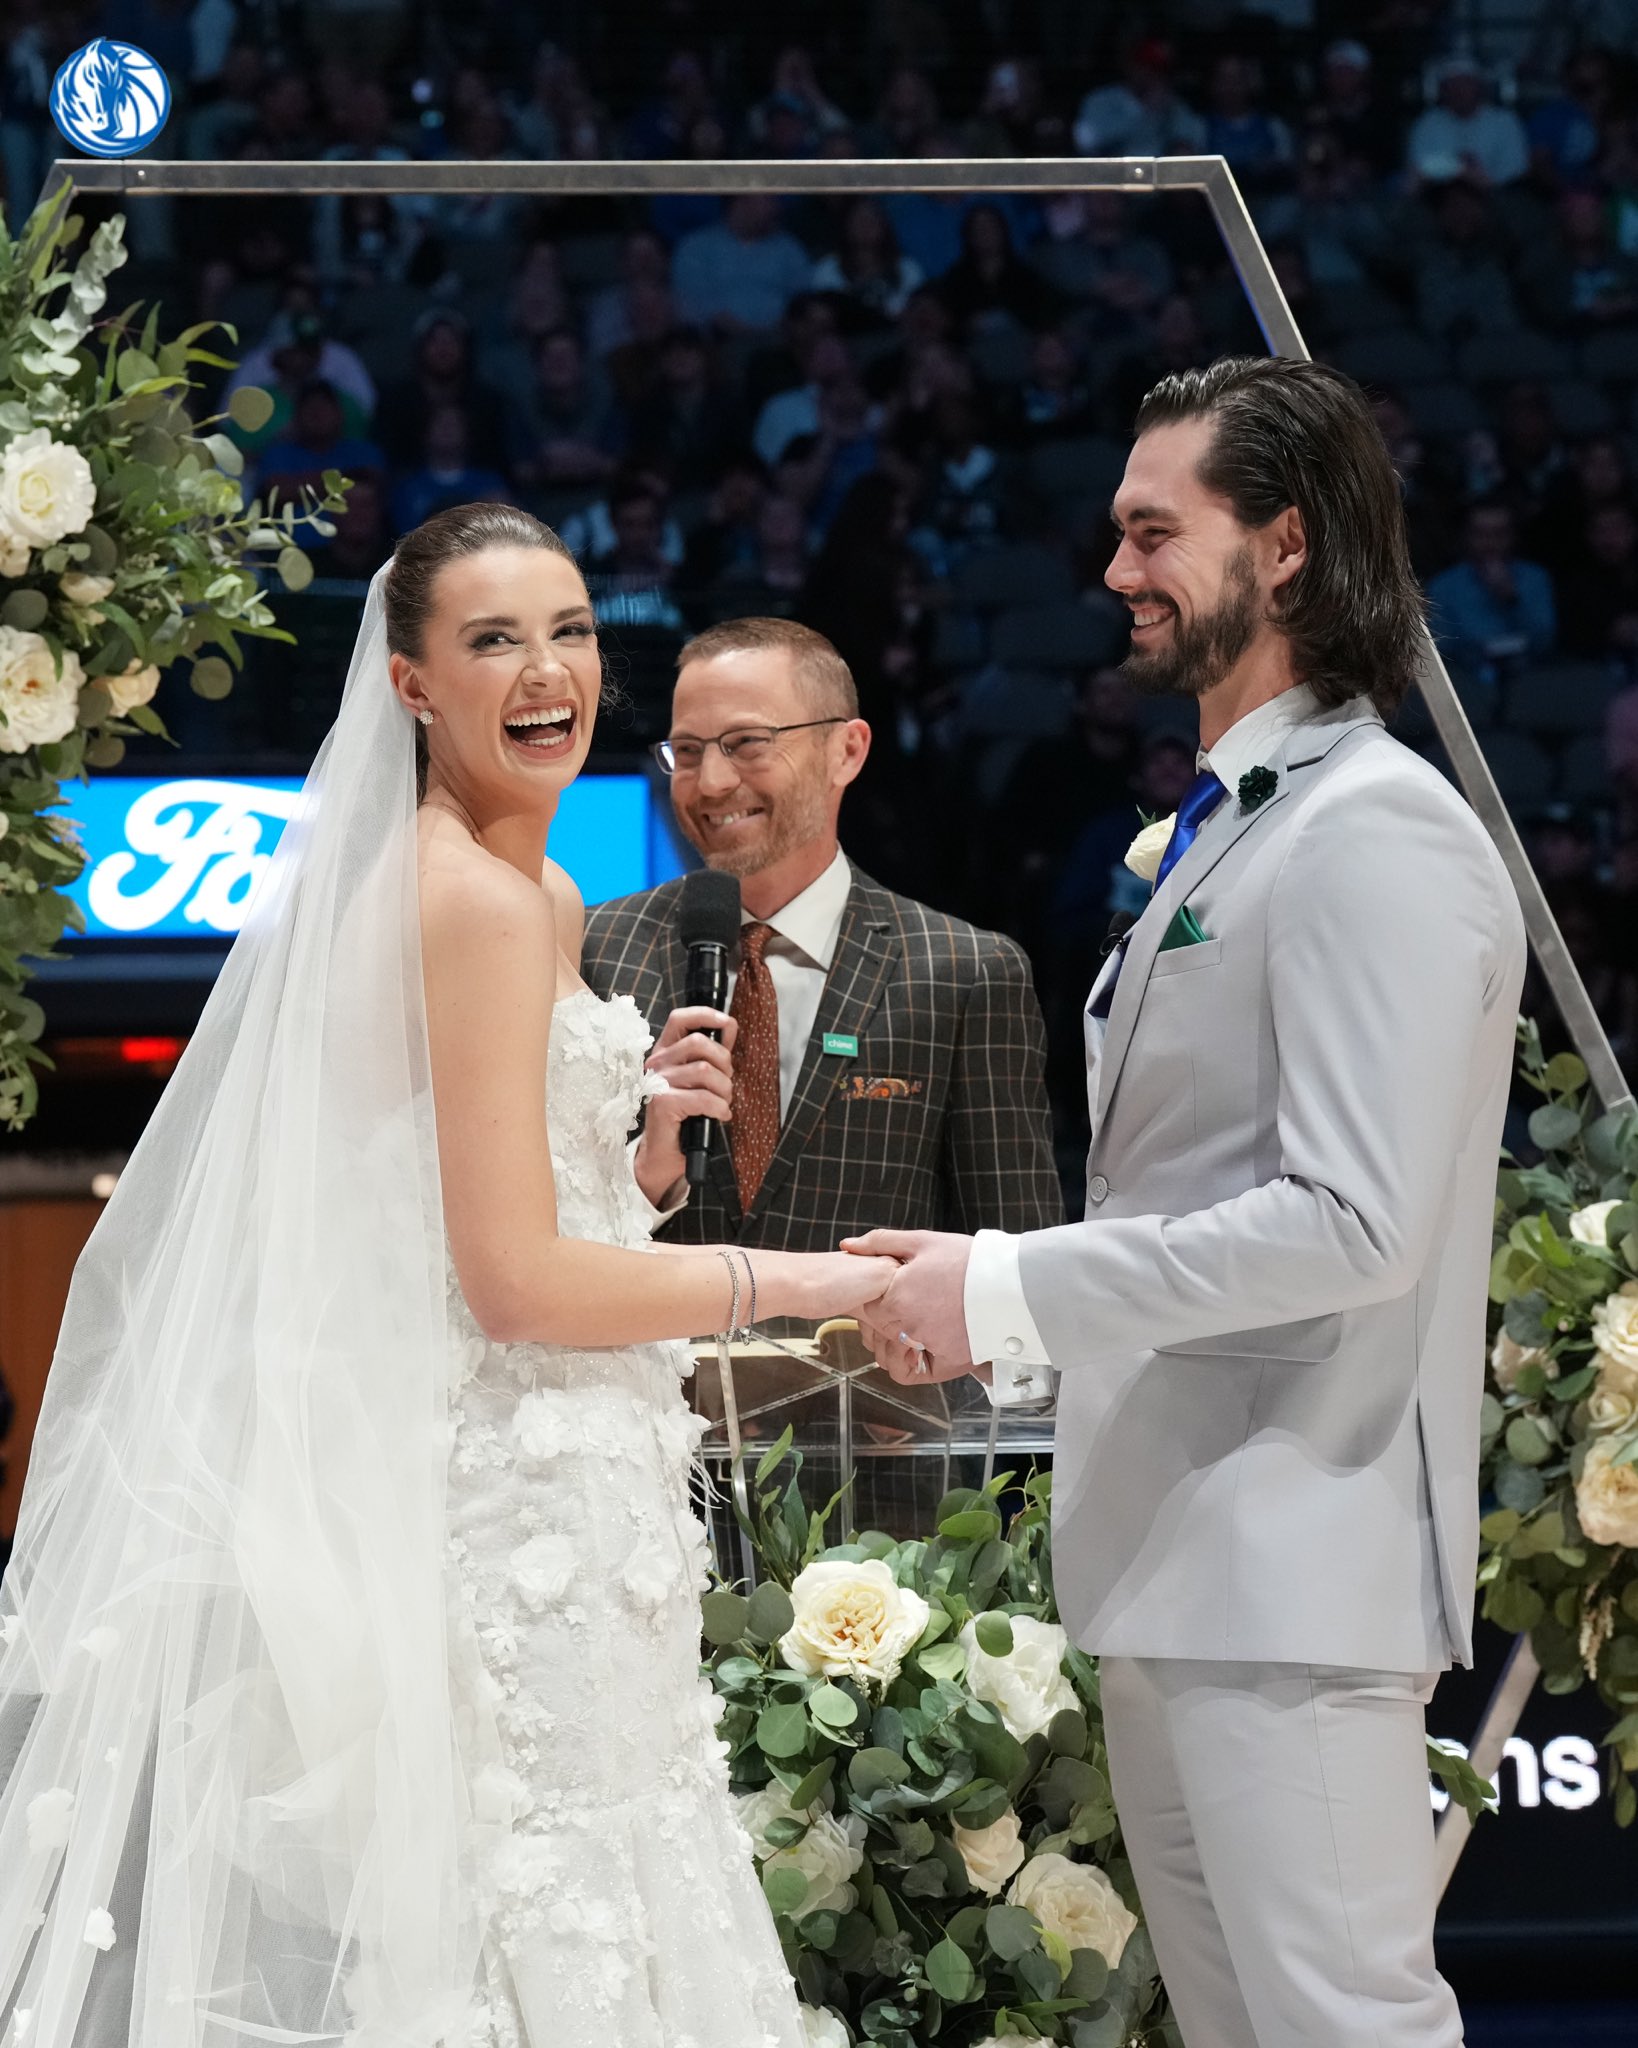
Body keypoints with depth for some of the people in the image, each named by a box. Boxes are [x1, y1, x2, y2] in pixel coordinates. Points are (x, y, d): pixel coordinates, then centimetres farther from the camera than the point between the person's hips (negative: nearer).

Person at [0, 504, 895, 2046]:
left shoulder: (539, 892, 15)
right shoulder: (479, 900, -15)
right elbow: (517, 1280, -19)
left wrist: (634, 1124, 8)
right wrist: (793, 1283, -11)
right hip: (506, 1520, -10)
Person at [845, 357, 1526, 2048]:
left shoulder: (1374, 835, -14)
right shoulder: (1219, 829, 17)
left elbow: (1354, 1223, -22)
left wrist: (1009, 1293, -17)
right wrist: (999, 1309, 9)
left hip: (1291, 1567, -10)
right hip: (1174, 1552, 10)